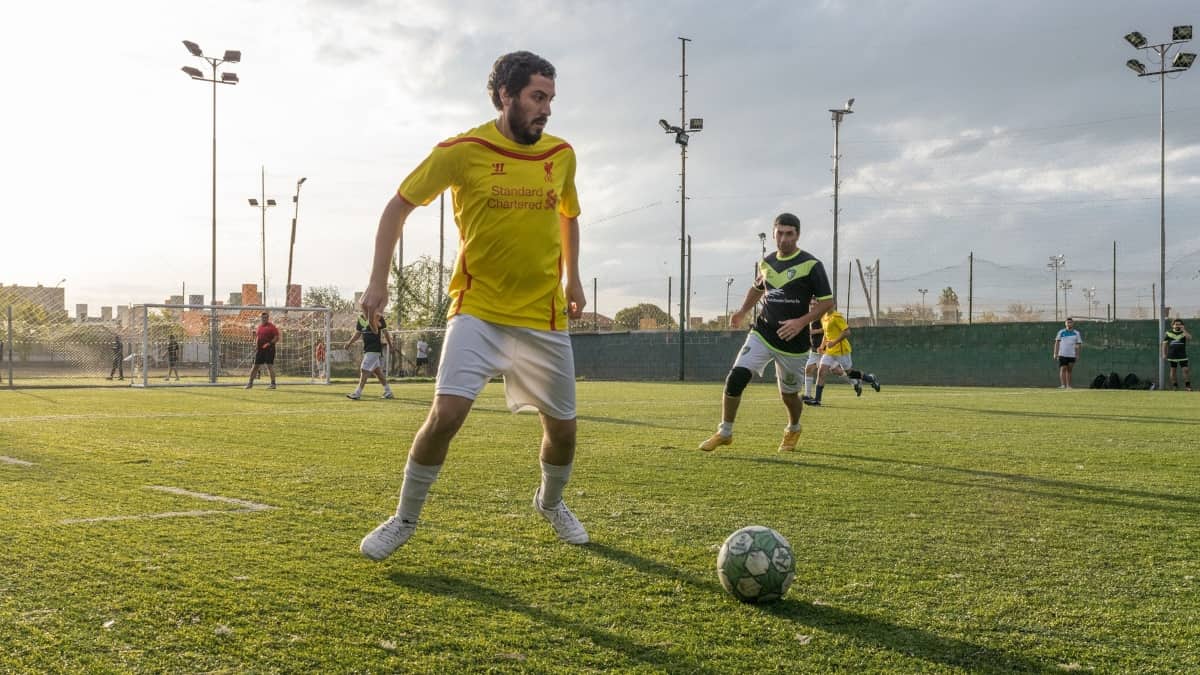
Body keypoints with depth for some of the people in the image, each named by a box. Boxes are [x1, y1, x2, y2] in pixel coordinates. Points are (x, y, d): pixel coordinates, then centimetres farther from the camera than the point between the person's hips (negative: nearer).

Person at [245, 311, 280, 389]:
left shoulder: (271, 326, -5)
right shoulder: (259, 327, 15)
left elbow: (277, 338, -10)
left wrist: (269, 343, -20)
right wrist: (255, 344, 8)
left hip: (269, 349, -6)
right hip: (260, 349, 6)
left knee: (270, 365, -8)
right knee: (255, 366, 9)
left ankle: (273, 383, -4)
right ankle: (250, 382, 16)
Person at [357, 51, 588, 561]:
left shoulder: (561, 154, 3)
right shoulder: (461, 151, -9)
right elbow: (398, 207, -1)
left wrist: (572, 279, 18)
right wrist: (378, 282, -5)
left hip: (545, 315, 4)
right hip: (477, 309, -3)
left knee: (562, 425, 8)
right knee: (447, 413, -17)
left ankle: (550, 502, 39)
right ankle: (404, 520, 5)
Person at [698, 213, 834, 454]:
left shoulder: (810, 264, -9)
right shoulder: (767, 263, 8)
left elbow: (827, 301, -10)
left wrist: (802, 322, -22)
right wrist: (743, 311, 16)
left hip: (793, 341, -3)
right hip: (762, 334, 4)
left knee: (788, 394, 9)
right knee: (736, 377, -14)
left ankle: (793, 430, 42)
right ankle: (725, 432, 0)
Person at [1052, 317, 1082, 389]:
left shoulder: (1076, 333, 8)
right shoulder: (1061, 332, 6)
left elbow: (1079, 344, 9)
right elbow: (1057, 342, 6)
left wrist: (1077, 354, -3)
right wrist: (1055, 353, -2)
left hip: (1072, 355, 2)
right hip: (1062, 354, -2)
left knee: (1069, 370, 6)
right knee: (1063, 369, -10)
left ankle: (1068, 385, 10)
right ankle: (1063, 385, -16)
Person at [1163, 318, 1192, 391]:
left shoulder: (1184, 332, 4)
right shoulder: (1168, 333, 5)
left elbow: (1189, 337, -18)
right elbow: (1164, 344, 9)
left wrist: (1183, 330, -20)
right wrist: (1164, 354, 4)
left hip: (1182, 356, 0)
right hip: (1172, 356, 1)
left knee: (1186, 370, -7)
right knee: (1173, 371, 5)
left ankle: (1187, 386, -1)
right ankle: (1175, 386, 13)